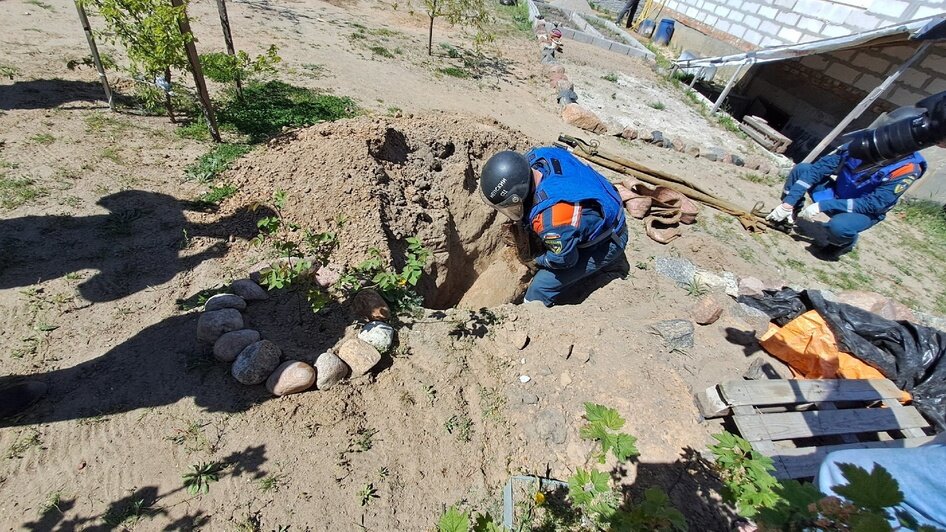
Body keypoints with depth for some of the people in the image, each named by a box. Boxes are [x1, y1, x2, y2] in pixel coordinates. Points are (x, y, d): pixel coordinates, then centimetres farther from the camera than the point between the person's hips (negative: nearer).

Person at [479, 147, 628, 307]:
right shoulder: (536, 156, -21)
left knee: (541, 287, -9)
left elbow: (564, 259, -24)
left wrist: (537, 261, -2)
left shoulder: (552, 221, -43)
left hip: (604, 245, -8)